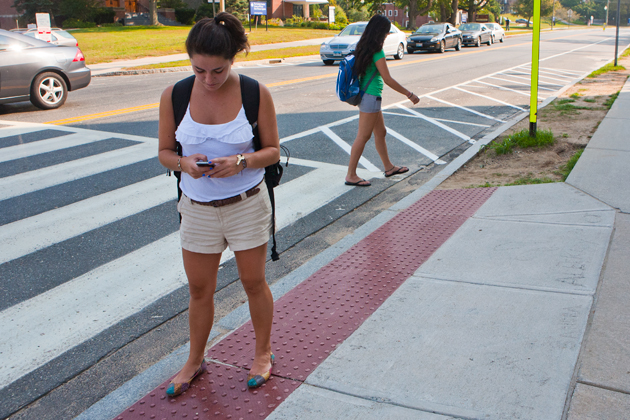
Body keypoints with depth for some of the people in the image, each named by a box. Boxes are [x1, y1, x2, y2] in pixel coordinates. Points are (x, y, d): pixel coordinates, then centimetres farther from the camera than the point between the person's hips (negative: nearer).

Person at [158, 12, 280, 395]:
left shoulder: (256, 93, -11)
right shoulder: (175, 95, -7)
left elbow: (273, 151, -5)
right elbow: (164, 152, 1)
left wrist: (241, 162, -24)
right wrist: (184, 163, -21)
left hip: (247, 204, -2)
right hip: (197, 208, 2)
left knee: (254, 282, 13)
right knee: (200, 289, 14)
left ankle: (263, 353, 36)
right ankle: (195, 361, 37)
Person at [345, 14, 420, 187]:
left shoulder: (363, 48, 9)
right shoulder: (377, 51, -18)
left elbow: (360, 71, 17)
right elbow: (388, 79, -19)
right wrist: (409, 95, -11)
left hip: (364, 94, 10)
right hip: (370, 97, -10)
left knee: (380, 132, 19)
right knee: (363, 136, -4)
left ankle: (388, 167, 32)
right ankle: (351, 176, 2)